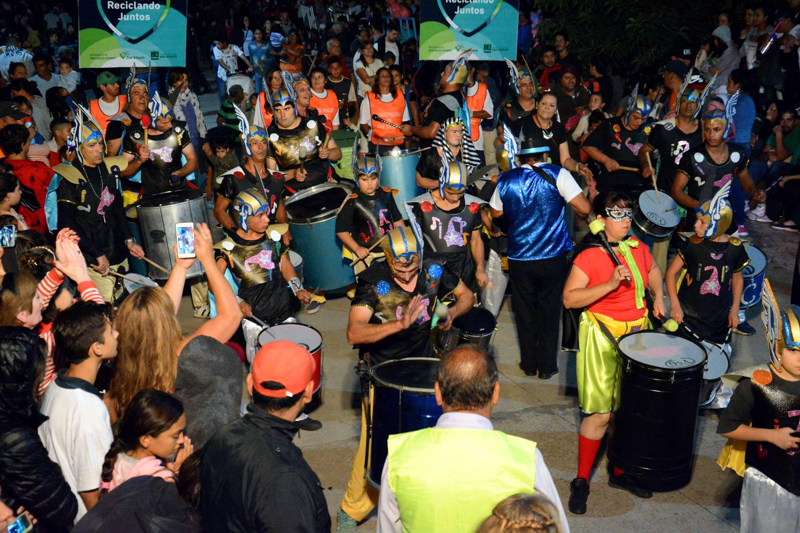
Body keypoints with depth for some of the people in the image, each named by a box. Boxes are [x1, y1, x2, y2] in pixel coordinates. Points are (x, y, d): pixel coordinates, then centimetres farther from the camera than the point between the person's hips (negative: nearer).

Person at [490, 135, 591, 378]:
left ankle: (529, 364, 24)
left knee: (525, 312, 15)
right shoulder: (557, 174, -8)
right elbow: (584, 209, -14)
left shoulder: (505, 180, 1)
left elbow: (495, 213, 15)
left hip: (519, 259, 2)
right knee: (549, 311, 11)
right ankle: (547, 366, 18)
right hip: (552, 257, -1)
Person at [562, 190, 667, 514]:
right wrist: (610, 284, -27)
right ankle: (581, 481, 11)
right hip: (603, 338, -6)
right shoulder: (589, 256, -15)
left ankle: (620, 472, 31)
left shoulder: (637, 248, 4)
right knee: (601, 412, -5)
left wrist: (658, 298, 9)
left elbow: (653, 271, 26)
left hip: (637, 334, 6)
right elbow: (569, 298, -21)